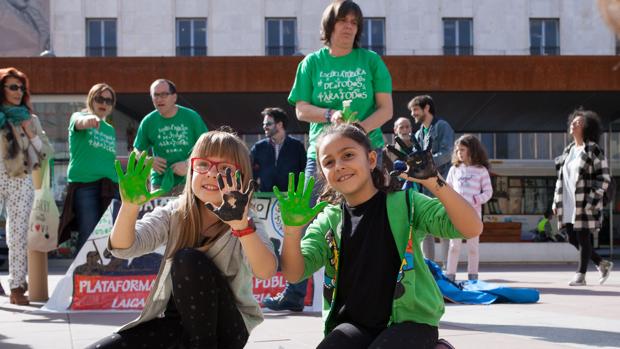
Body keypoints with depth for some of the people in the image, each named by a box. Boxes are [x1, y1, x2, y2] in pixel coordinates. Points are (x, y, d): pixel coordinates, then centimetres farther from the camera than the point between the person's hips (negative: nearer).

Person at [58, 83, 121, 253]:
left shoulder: (110, 130, 18)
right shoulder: (79, 116, 1)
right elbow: (79, 122, -24)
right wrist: (89, 120, -47)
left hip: (111, 187, 6)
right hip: (84, 184, -6)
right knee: (88, 237, -11)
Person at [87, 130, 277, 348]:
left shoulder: (243, 227, -12)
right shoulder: (174, 214, -2)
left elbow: (266, 271, -34)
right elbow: (122, 247, -15)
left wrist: (240, 224, -52)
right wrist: (130, 205, -35)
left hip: (225, 329, -4)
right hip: (175, 323, 4)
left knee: (188, 259, -27)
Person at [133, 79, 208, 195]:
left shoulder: (192, 117, -2)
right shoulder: (148, 122, 3)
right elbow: (137, 151, 13)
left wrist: (189, 165, -13)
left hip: (188, 181, -2)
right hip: (160, 184, 2)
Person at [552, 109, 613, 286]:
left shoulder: (594, 150, -7)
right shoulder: (568, 150, 14)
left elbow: (604, 178, -9)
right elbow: (561, 178, 18)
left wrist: (592, 200, -17)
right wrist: (556, 201, 13)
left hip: (585, 203, -7)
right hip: (568, 204, 7)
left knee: (583, 238, -2)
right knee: (573, 239, 9)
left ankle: (580, 275, 7)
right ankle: (603, 264, 24)